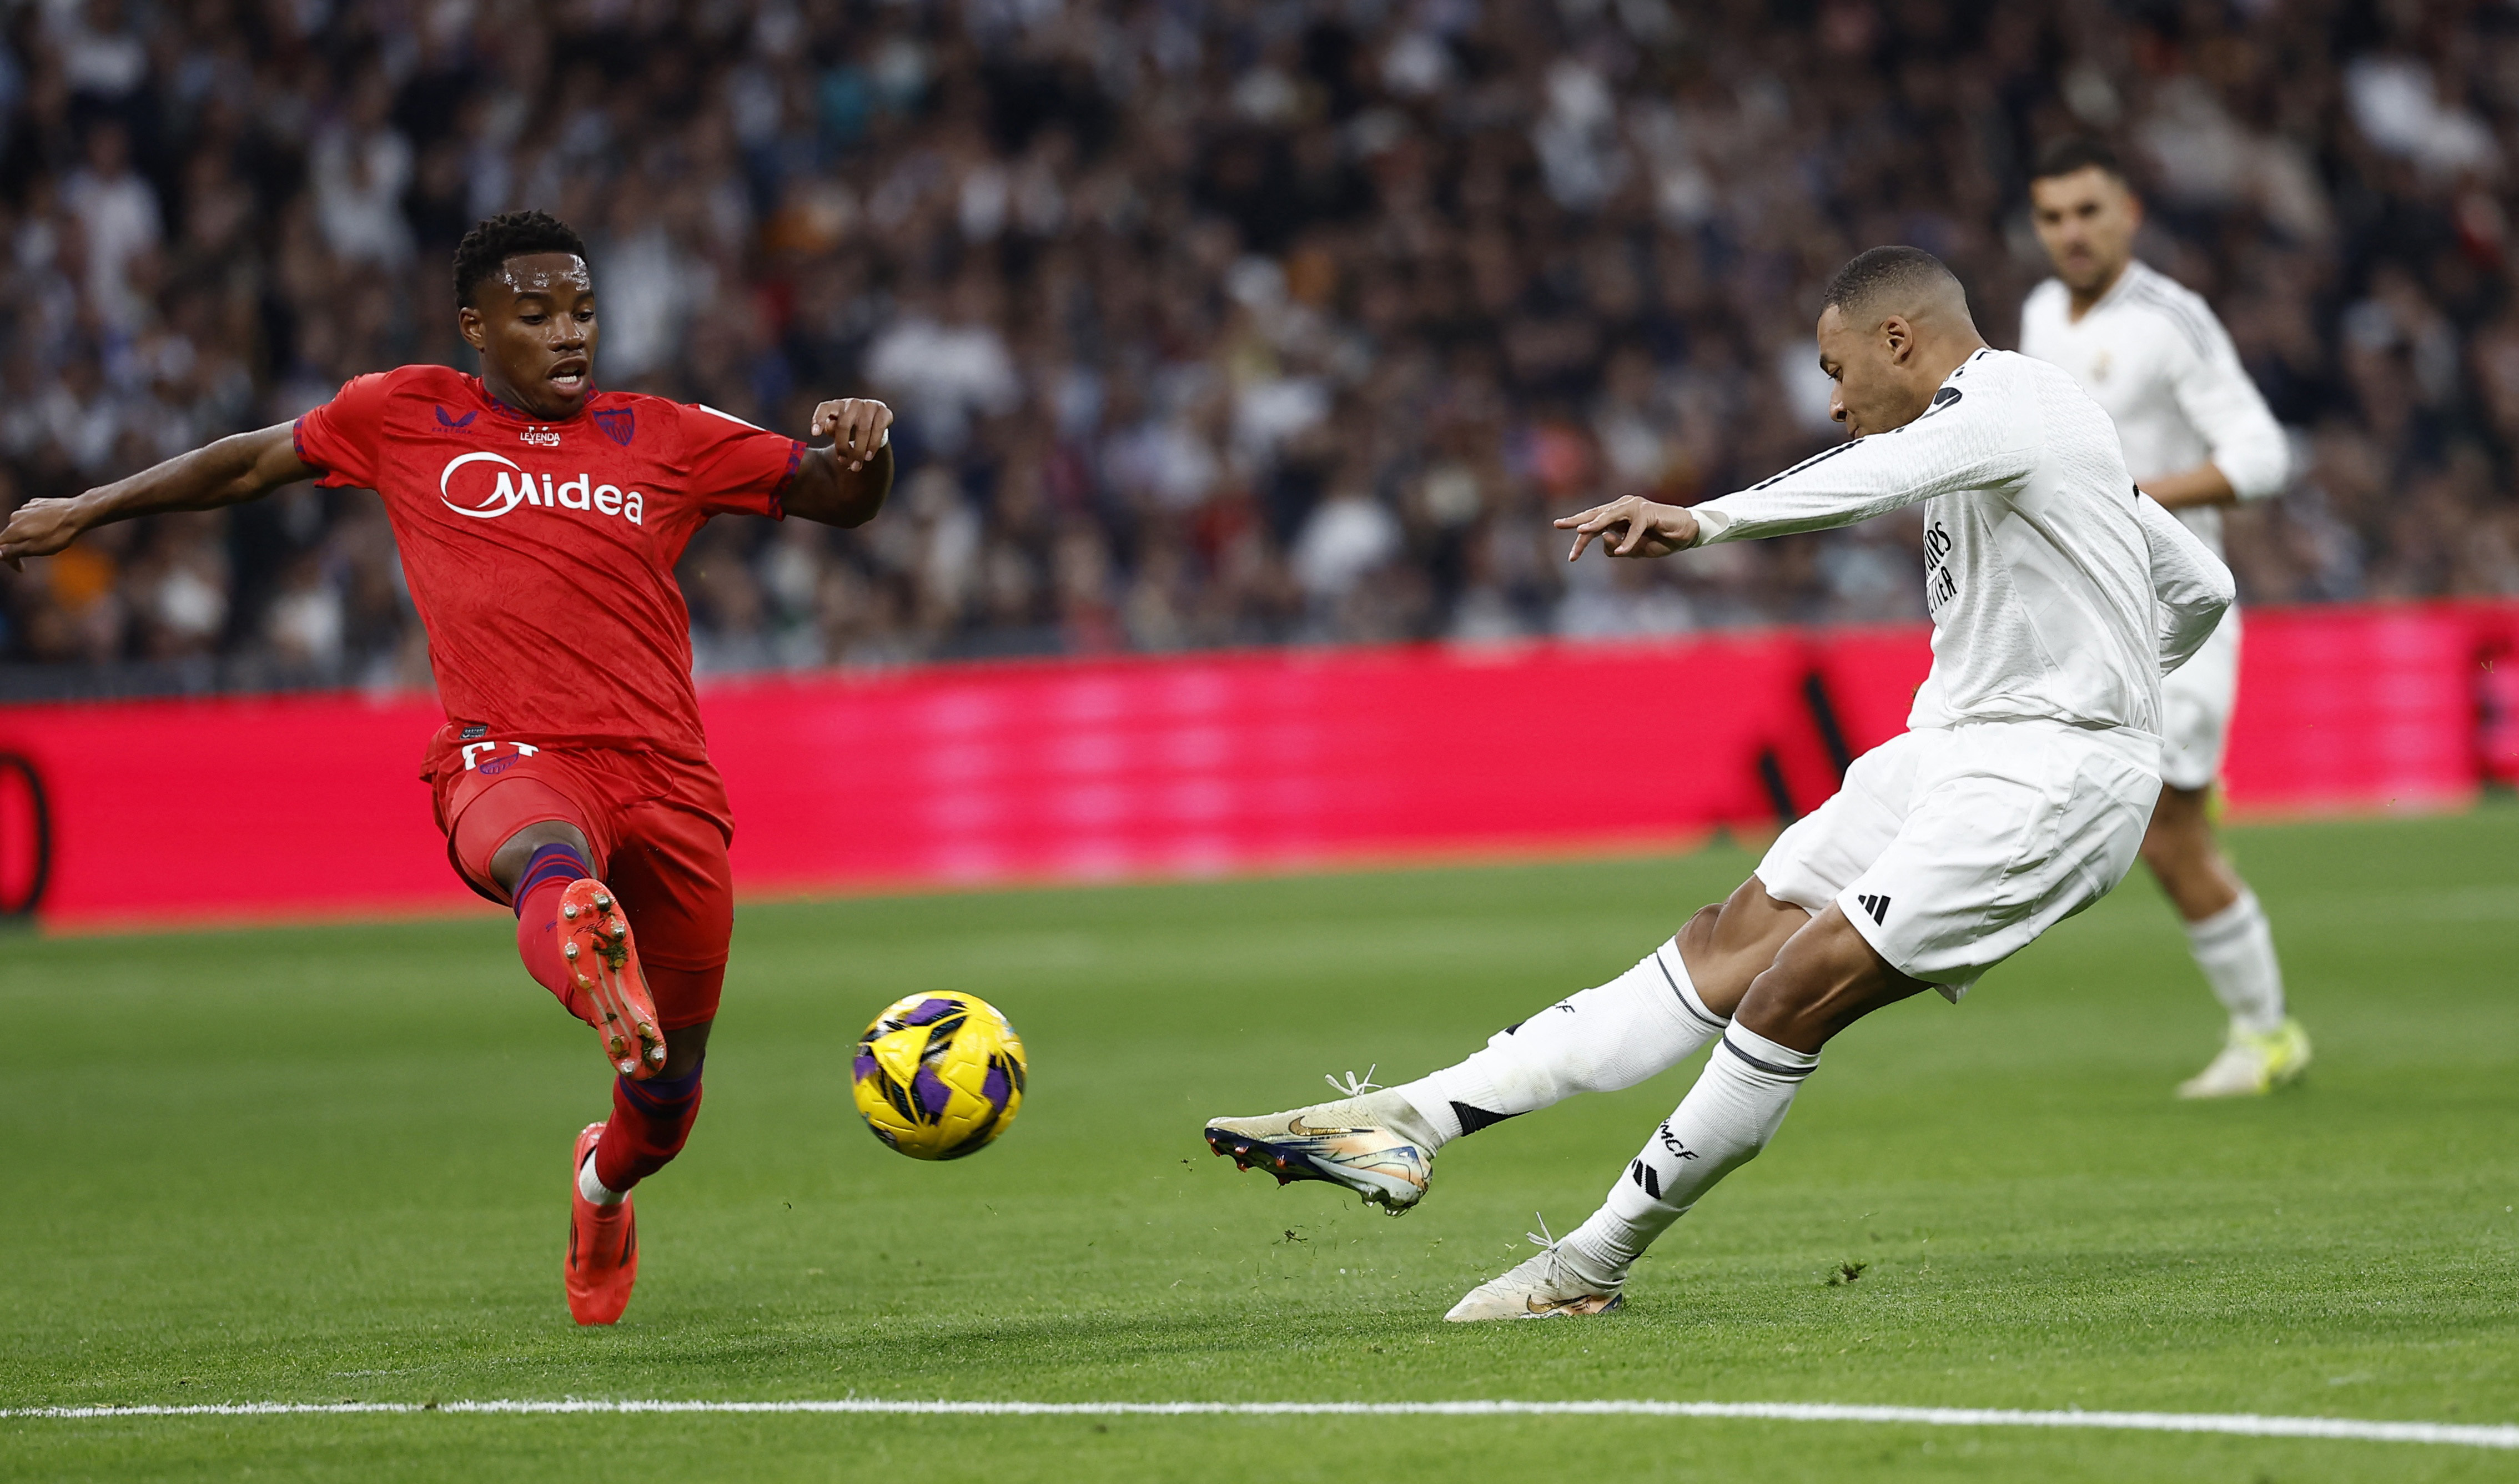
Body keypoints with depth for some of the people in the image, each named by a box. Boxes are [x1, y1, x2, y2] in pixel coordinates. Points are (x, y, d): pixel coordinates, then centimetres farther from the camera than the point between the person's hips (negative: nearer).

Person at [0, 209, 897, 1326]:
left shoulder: (664, 440, 14)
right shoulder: (405, 418, 13)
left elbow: (840, 501, 16)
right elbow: (255, 462, 28)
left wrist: (858, 447, -7)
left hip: (665, 775, 3)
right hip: (506, 763, -3)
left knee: (671, 1082, 9)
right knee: (548, 853, -42)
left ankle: (604, 1180, 45)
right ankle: (591, 969, -79)